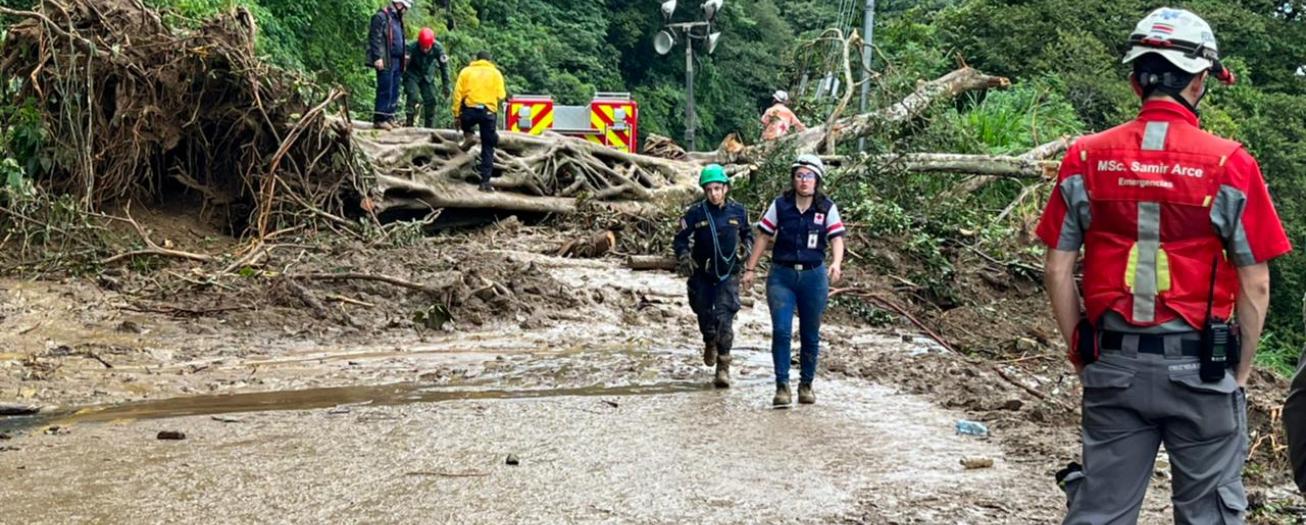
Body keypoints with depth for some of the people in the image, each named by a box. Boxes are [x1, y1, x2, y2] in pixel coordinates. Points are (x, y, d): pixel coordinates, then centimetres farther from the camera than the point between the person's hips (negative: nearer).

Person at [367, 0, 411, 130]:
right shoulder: (381, 17, -9)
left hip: (396, 61, 9)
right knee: (385, 90, -9)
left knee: (394, 91, 10)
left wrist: (403, 57, 19)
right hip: (385, 61, -9)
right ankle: (379, 119, -5)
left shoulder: (397, 18, 19)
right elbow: (375, 38, -15)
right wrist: (377, 57, -20)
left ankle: (389, 117, 16)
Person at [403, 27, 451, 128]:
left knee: (430, 100, -1)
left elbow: (444, 66, -10)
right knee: (412, 97, -20)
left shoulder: (438, 48, -24)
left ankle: (429, 126, 8)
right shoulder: (412, 48, -31)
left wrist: (446, 85, -6)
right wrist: (404, 85, -19)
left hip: (428, 76, 3)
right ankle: (409, 123, -15)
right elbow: (404, 66, -22)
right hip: (412, 75, -3)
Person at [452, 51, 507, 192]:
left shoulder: (466, 71, 9)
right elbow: (501, 96, 2)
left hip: (470, 110, 0)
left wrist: (456, 114, 6)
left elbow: (458, 94, 2)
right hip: (488, 113, 0)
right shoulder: (495, 73, 8)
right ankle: (485, 182, 2)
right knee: (488, 149, 7)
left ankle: (468, 136, 7)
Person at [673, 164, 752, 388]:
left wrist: (745, 247, -3)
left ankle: (723, 367, -8)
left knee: (724, 319, -13)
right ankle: (710, 343, 47)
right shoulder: (695, 213, -5)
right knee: (704, 315, 12)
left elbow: (748, 234, 17)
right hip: (702, 275, 1)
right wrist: (684, 258, -15)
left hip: (728, 275, -1)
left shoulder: (738, 211, 0)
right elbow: (681, 239, 2)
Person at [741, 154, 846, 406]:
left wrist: (836, 264, -26)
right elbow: (763, 237, 5)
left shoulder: (827, 208, 0)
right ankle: (782, 386, -6)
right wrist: (750, 269, 4)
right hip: (781, 275, -1)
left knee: (810, 335, 9)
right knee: (781, 331, -12)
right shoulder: (780, 205, 0)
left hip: (813, 276, 1)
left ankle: (806, 385, 23)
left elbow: (837, 238, -7)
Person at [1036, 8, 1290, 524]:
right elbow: (1255, 283, -5)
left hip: (1113, 365, 3)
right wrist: (1240, 369, 7)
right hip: (1200, 367, -2)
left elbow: (1058, 270, 0)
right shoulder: (1230, 164, -8)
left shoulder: (1085, 158, -1)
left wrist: (1082, 354, 11)